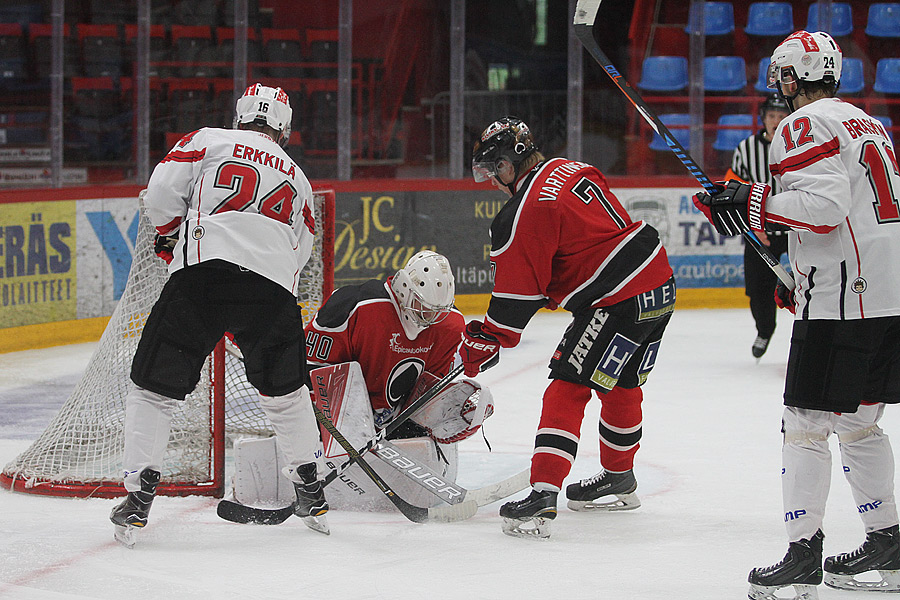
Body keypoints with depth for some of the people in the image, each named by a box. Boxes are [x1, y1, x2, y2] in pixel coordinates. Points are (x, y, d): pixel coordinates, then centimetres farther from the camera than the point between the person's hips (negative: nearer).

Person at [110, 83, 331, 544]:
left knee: (155, 386, 7)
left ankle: (138, 496, -1)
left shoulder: (208, 141, 17)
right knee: (284, 389, 25)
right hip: (274, 289, 3)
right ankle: (310, 493, 25)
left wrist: (171, 236, 24)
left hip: (202, 277, -3)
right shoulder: (297, 180, 28)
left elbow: (162, 192, 6)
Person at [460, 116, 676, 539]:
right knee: (621, 386, 25)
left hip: (619, 304, -9)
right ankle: (619, 480, 41)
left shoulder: (526, 212, -14)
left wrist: (488, 341, -1)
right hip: (660, 285, 9)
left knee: (568, 388, -10)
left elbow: (518, 294, -11)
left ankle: (543, 494, -20)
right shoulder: (575, 171, 12)